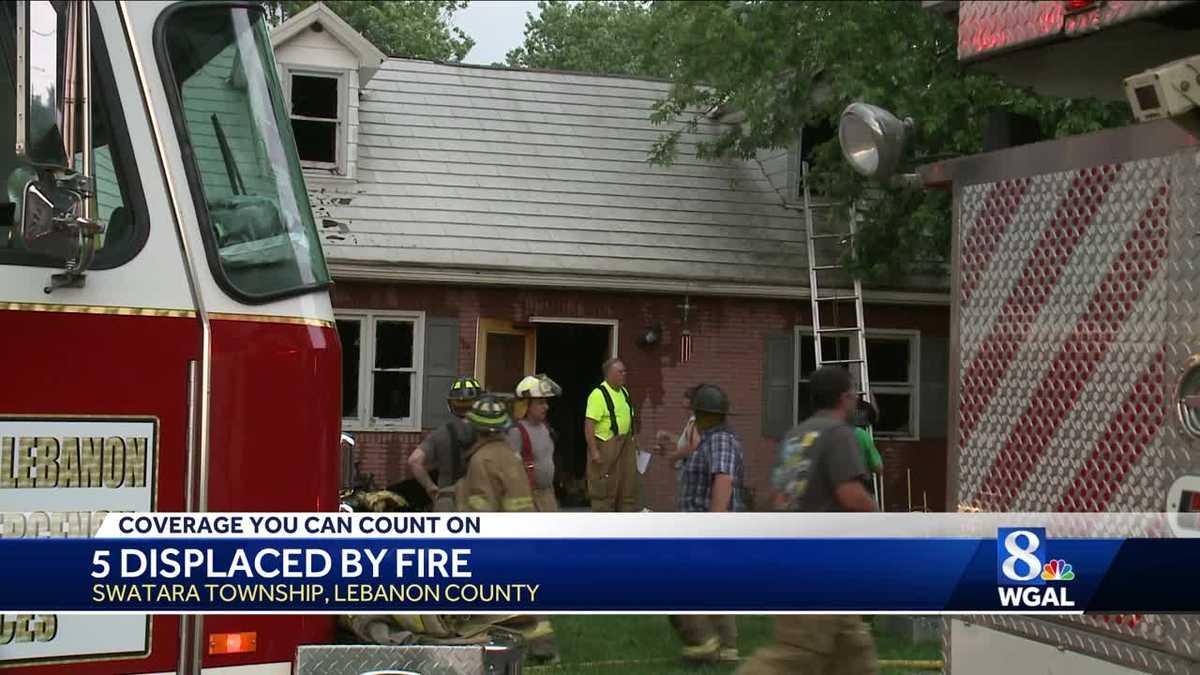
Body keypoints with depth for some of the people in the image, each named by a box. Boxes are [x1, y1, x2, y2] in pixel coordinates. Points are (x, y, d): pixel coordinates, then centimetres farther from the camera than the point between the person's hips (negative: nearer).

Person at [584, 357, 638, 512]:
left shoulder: (624, 392, 11)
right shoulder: (599, 394, -16)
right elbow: (589, 424, -21)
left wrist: (633, 441, 19)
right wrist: (594, 451, -24)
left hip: (626, 445, 8)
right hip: (606, 445, -8)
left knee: (628, 485, 12)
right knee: (605, 488, -2)